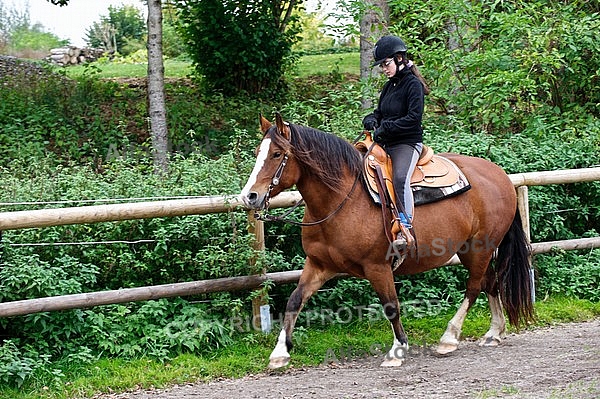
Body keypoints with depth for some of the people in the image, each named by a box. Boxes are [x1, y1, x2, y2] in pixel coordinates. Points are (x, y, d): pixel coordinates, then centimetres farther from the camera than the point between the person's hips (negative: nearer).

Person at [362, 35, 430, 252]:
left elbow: (413, 118, -18)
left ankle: (405, 229, -37)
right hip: (386, 144, 9)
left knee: (400, 178, -33)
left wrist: (384, 128, -18)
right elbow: (381, 112, 25)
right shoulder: (389, 86, 17)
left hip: (407, 144, -9)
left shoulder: (413, 85, -9)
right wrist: (371, 119, 1)